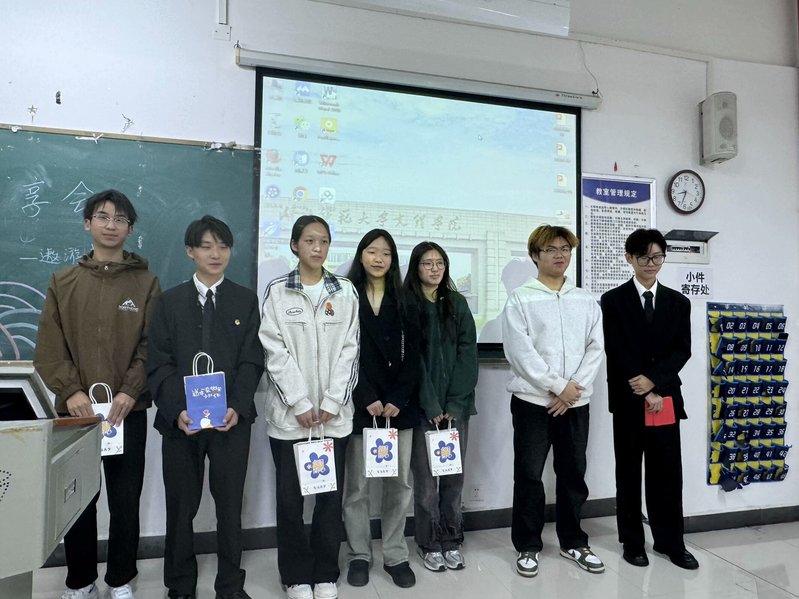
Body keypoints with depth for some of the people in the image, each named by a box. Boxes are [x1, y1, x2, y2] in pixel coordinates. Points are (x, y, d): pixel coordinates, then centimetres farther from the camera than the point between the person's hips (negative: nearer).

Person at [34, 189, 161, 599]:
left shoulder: (146, 282, 4)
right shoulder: (63, 282, 9)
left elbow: (153, 345, -2)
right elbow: (49, 346, 3)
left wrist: (130, 391, -14)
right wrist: (70, 391, -11)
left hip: (129, 412, -1)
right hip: (76, 411, 1)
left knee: (125, 500, 6)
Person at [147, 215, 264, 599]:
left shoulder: (246, 300, 6)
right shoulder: (169, 301, 6)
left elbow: (251, 361, 0)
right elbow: (159, 364, 0)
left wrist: (237, 407, -14)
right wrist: (177, 410, -14)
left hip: (231, 419, 0)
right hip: (180, 420, 1)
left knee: (230, 504, 8)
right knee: (181, 506, 11)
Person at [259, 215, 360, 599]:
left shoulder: (345, 292, 5)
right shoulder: (277, 291, 1)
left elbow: (348, 350, 1)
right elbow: (276, 352, -5)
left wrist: (331, 402, -7)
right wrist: (300, 403, -11)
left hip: (334, 413, 1)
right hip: (289, 413, -1)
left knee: (331, 496, 8)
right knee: (290, 497, 7)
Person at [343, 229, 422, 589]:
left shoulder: (405, 303, 9)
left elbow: (413, 357, 3)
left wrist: (397, 400, -8)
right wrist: (368, 399, -12)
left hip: (399, 406, 2)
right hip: (359, 406, -2)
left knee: (399, 484, 6)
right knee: (357, 486, 5)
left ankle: (396, 556, 20)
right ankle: (359, 555, 21)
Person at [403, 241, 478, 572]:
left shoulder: (457, 303, 8)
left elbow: (468, 354, 2)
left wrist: (455, 403, -7)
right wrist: (431, 405, -12)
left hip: (456, 404, 3)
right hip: (421, 405, -3)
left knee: (454, 474, 8)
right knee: (425, 476, 3)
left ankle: (452, 541, 23)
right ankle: (430, 544, 19)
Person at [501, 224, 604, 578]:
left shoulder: (586, 301, 10)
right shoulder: (520, 300, -3)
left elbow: (595, 349, 3)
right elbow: (521, 353, -11)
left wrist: (575, 387, -10)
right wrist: (558, 386, -13)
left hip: (576, 401, 4)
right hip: (533, 400, -3)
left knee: (573, 474, 13)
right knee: (529, 475, 3)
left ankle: (572, 542, 30)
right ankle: (528, 546, 19)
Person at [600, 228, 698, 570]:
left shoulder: (678, 303, 10)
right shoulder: (613, 301, -1)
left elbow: (682, 350, 1)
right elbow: (617, 351, -7)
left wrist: (654, 380, -14)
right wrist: (644, 391, -12)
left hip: (665, 397, 3)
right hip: (629, 399, -2)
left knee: (667, 471, 8)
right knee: (629, 472, 8)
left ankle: (670, 541, 23)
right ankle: (632, 542, 20)